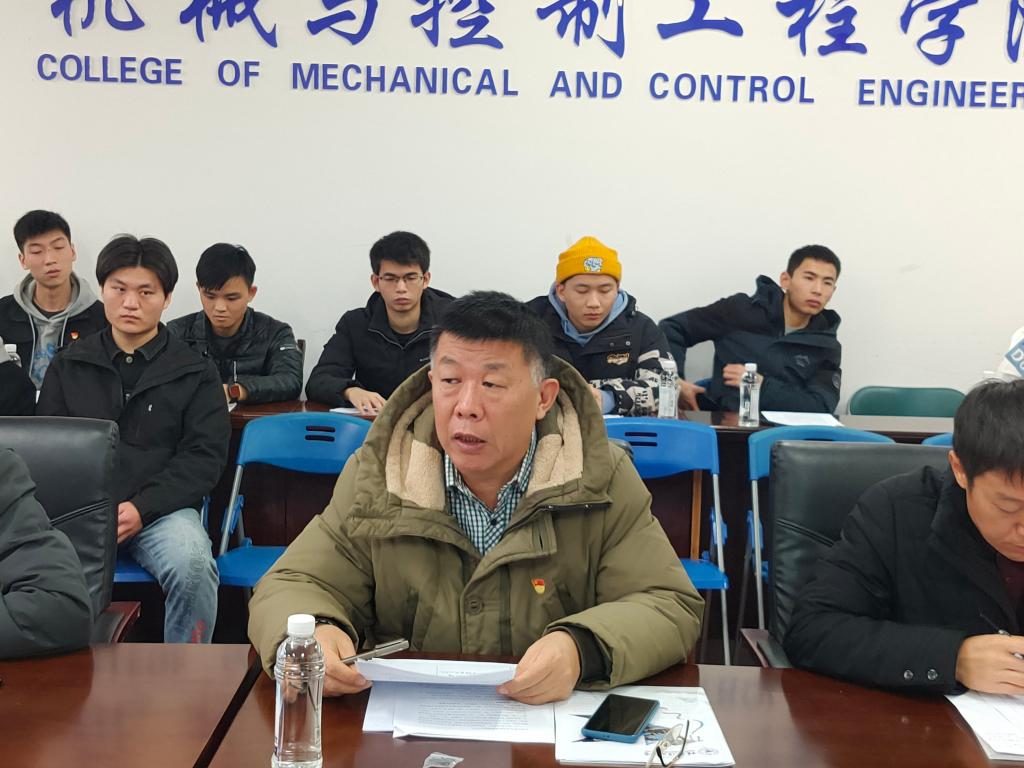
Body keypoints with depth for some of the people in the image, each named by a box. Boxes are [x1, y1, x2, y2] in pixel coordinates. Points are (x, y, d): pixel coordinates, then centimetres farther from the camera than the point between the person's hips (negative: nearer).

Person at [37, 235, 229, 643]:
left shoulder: (195, 372, 10)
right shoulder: (68, 366, 17)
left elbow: (204, 457, 2)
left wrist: (142, 508, -13)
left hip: (163, 507, -1)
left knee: (192, 565, -34)